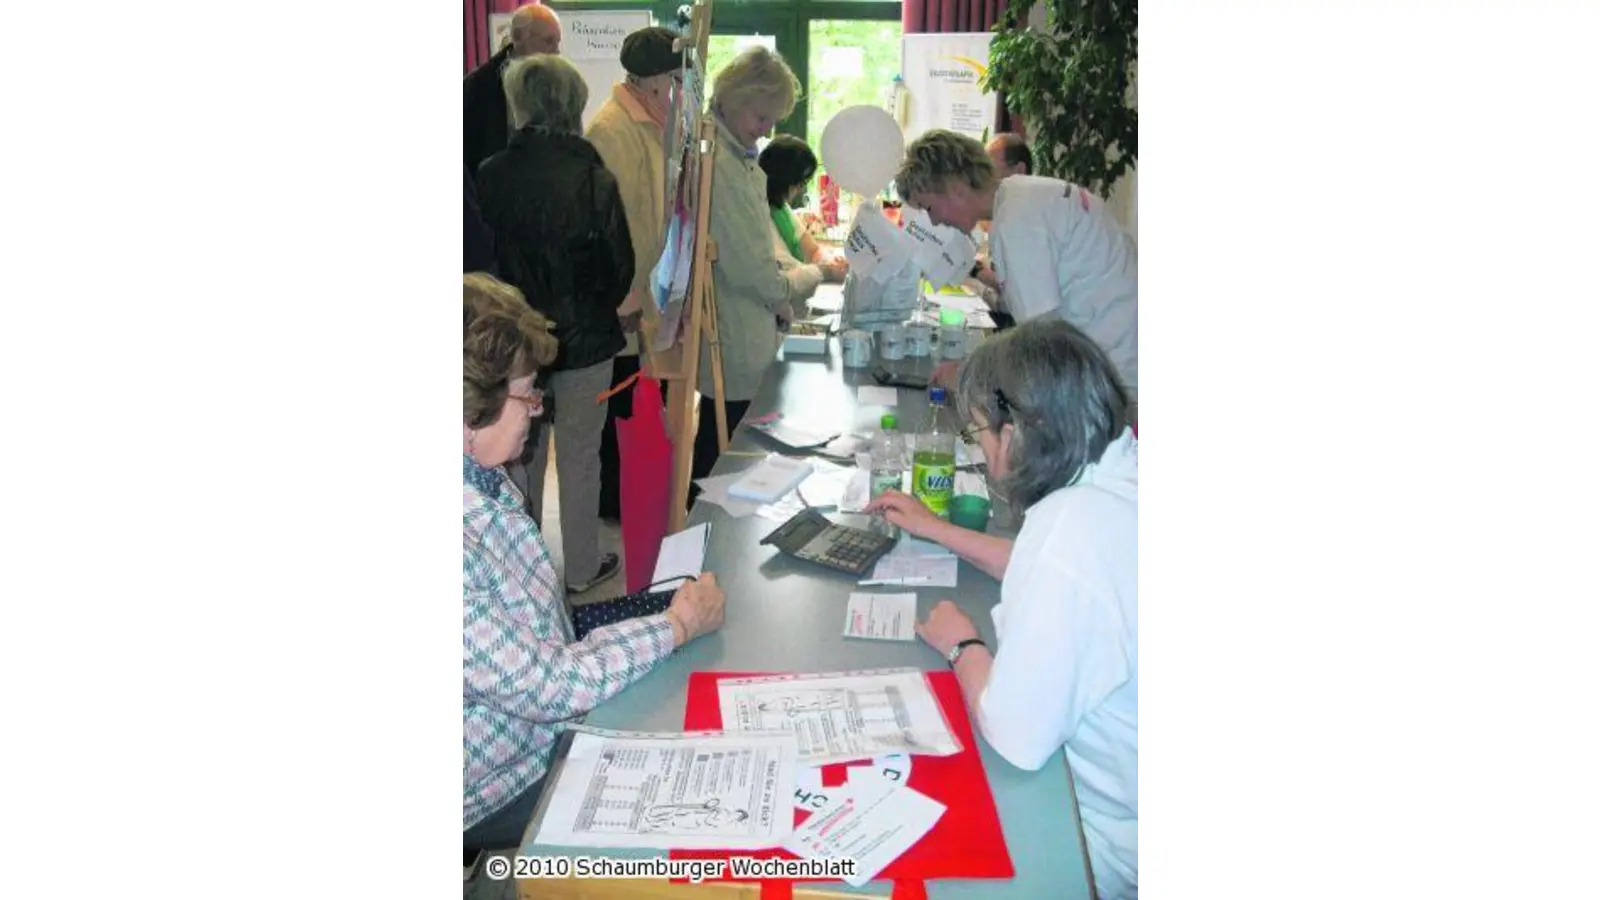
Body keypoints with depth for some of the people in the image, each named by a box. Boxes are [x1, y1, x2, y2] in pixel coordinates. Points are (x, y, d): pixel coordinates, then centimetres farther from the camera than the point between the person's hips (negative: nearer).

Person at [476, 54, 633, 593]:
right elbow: (622, 267, -8)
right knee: (579, 457, 11)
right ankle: (582, 569, 25)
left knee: (519, 454, 18)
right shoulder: (593, 178, -18)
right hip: (583, 340, -3)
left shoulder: (489, 177, -11)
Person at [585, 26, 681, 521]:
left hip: (648, 287, 9)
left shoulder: (650, 119, 9)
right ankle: (613, 500, 20)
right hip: (623, 296, -9)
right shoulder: (612, 128, -20)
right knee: (617, 404, 5)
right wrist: (625, 298, -21)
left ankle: (629, 490, 31)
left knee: (632, 399, 17)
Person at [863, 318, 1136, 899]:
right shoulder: (1125, 471, -5)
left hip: (1106, 846, -8)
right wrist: (942, 533, 20)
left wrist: (961, 647, -10)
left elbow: (1016, 739, -29)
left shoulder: (1073, 528, -34)